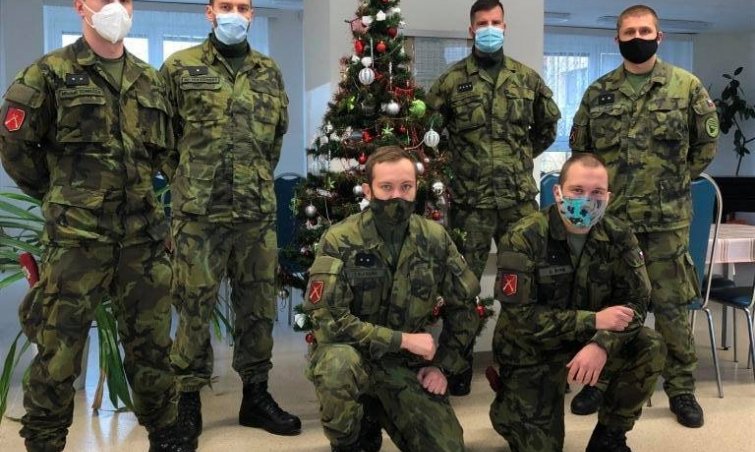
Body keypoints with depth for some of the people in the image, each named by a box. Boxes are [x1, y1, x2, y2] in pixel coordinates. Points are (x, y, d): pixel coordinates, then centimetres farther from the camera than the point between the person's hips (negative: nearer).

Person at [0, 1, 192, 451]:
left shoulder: (150, 81, 12)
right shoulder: (51, 73, -3)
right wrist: (62, 195, 5)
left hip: (144, 234, 4)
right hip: (76, 236, -4)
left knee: (152, 342, 13)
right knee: (59, 347, 2)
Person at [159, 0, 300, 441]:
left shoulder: (270, 72, 13)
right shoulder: (180, 67, 2)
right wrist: (189, 174, 8)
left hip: (258, 209, 4)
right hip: (199, 210, -3)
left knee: (259, 304, 9)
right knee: (195, 305, 3)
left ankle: (256, 393, 23)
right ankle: (188, 397, 16)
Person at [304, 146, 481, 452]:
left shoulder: (435, 238, -3)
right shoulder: (340, 240, -16)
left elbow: (463, 307, 8)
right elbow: (327, 319, -23)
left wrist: (443, 364, 0)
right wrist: (403, 339, -21)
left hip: (408, 364, 4)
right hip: (354, 355, -3)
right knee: (337, 363, -37)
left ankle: (376, 414, 24)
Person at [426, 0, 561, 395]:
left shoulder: (527, 78, 8)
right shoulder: (452, 81, 0)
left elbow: (548, 124, 21)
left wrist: (525, 155, 15)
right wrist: (454, 158, 4)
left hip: (519, 197, 2)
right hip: (469, 199, -2)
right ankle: (460, 362, 17)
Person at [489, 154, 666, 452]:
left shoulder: (618, 236, -9)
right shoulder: (523, 239, -22)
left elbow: (635, 301, -13)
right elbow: (520, 315, -25)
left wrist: (601, 344, -32)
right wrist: (594, 320, -28)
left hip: (588, 342, 4)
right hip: (531, 351, -4)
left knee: (651, 349, -21)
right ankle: (507, 404, 28)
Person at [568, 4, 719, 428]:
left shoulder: (687, 86, 0)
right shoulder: (598, 92, 6)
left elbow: (707, 143, 6)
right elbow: (579, 146, 16)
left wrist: (676, 182, 4)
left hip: (668, 217, -2)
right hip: (609, 216, 2)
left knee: (672, 305, 4)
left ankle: (682, 389, 18)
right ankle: (602, 381, 24)